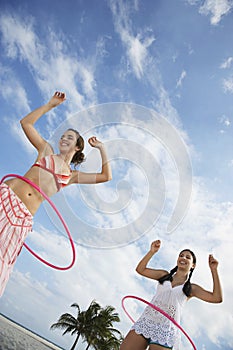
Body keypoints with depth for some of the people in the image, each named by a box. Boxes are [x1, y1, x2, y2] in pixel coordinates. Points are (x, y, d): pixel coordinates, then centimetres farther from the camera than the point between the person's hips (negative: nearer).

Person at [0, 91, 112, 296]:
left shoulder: (73, 175, 18)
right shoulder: (47, 150, 16)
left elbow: (106, 176, 15)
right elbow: (26, 123, 13)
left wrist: (102, 148, 16)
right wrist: (51, 104, 12)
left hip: (24, 216, 1)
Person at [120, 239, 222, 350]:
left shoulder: (191, 288, 11)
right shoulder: (164, 275, 16)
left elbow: (217, 298, -1)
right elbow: (140, 269, 11)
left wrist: (214, 270, -2)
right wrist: (152, 252, 2)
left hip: (165, 331, -2)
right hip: (144, 323, 2)